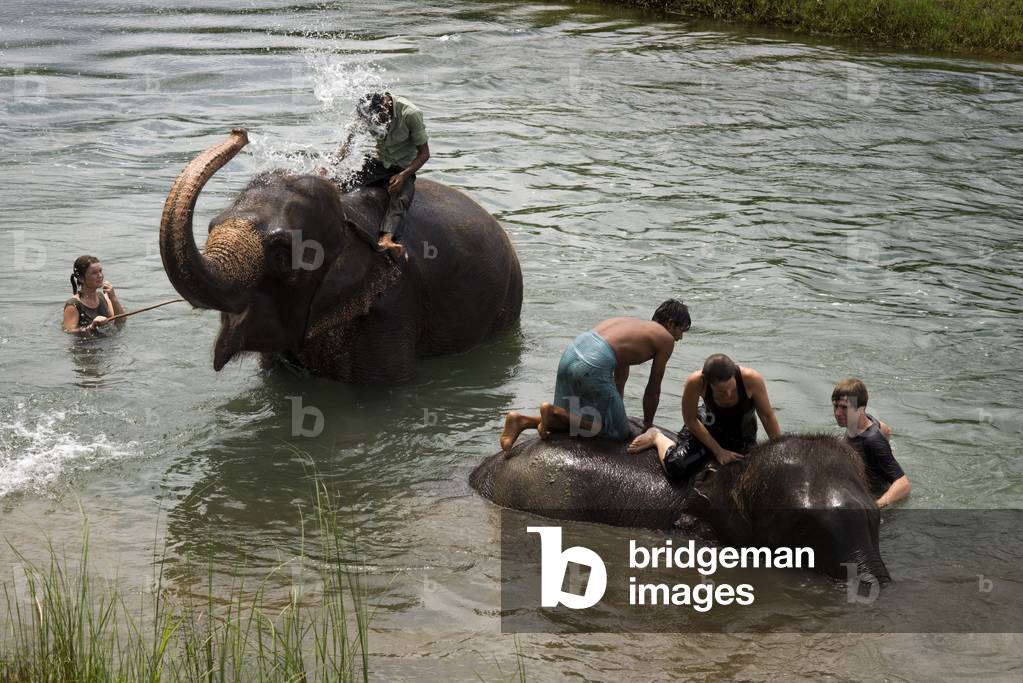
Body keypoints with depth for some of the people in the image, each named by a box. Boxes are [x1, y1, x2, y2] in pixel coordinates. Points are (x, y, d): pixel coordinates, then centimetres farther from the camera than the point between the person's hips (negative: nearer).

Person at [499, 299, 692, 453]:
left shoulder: (634, 324, 33)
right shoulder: (666, 339, 11)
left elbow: (620, 378, 40)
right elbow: (653, 391, 13)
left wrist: (618, 409, 48)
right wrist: (647, 426, 26)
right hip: (593, 365, -8)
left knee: (571, 419, 25)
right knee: (620, 432, 5)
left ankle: (521, 420, 3)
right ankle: (554, 412, -7)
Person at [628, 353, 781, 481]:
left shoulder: (751, 379, -35)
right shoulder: (695, 382, -35)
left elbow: (767, 416, -18)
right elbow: (690, 420, -16)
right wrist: (718, 451, -14)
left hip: (743, 433, 2)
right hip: (710, 425, -2)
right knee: (675, 466, -23)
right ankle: (657, 437, 14)